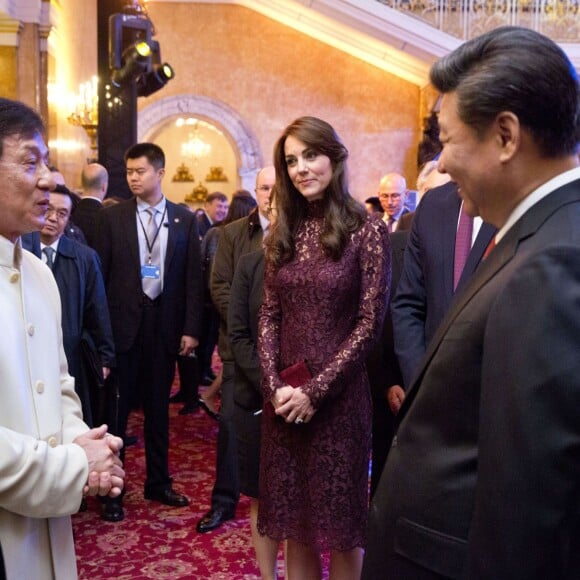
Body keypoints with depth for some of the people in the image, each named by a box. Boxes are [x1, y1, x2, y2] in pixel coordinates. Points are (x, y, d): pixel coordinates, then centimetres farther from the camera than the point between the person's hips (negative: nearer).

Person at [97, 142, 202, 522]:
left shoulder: (184, 219, 4)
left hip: (165, 323, 2)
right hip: (123, 323, -1)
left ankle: (158, 483, 27)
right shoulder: (112, 217, 0)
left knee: (158, 407, 13)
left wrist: (191, 328, -2)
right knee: (116, 407, 5)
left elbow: (193, 277, 3)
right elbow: (102, 274, -1)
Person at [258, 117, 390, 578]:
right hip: (283, 398, 5)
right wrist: (274, 385, -6)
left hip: (339, 396, -4)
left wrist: (316, 390, -13)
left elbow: (369, 323, -10)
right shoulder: (283, 233, 7)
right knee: (293, 519, 13)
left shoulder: (366, 230, -8)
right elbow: (269, 316, 7)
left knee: (340, 522, 9)